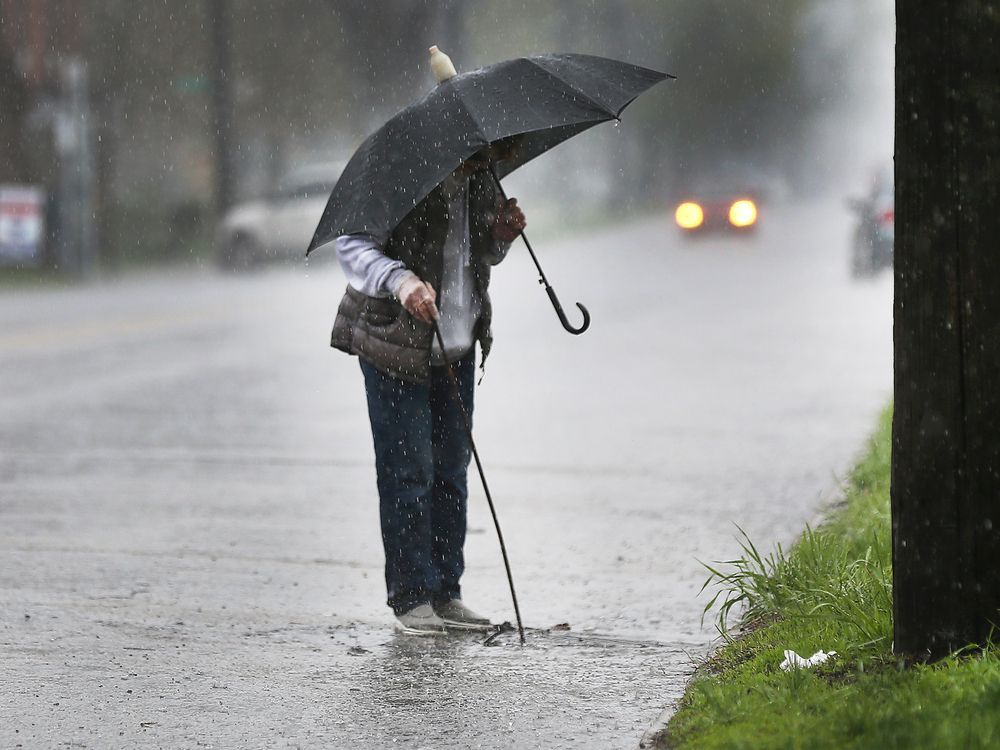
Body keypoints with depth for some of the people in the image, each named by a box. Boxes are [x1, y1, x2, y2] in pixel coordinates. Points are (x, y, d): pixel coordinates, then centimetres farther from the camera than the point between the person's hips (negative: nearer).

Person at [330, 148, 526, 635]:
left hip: (457, 346, 7)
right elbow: (351, 247, -19)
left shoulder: (481, 180, 6)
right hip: (396, 344, -7)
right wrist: (400, 279, -37)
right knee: (407, 471, -6)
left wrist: (500, 237, -2)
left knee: (451, 472, 9)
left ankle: (445, 593, 17)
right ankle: (411, 598, 1)